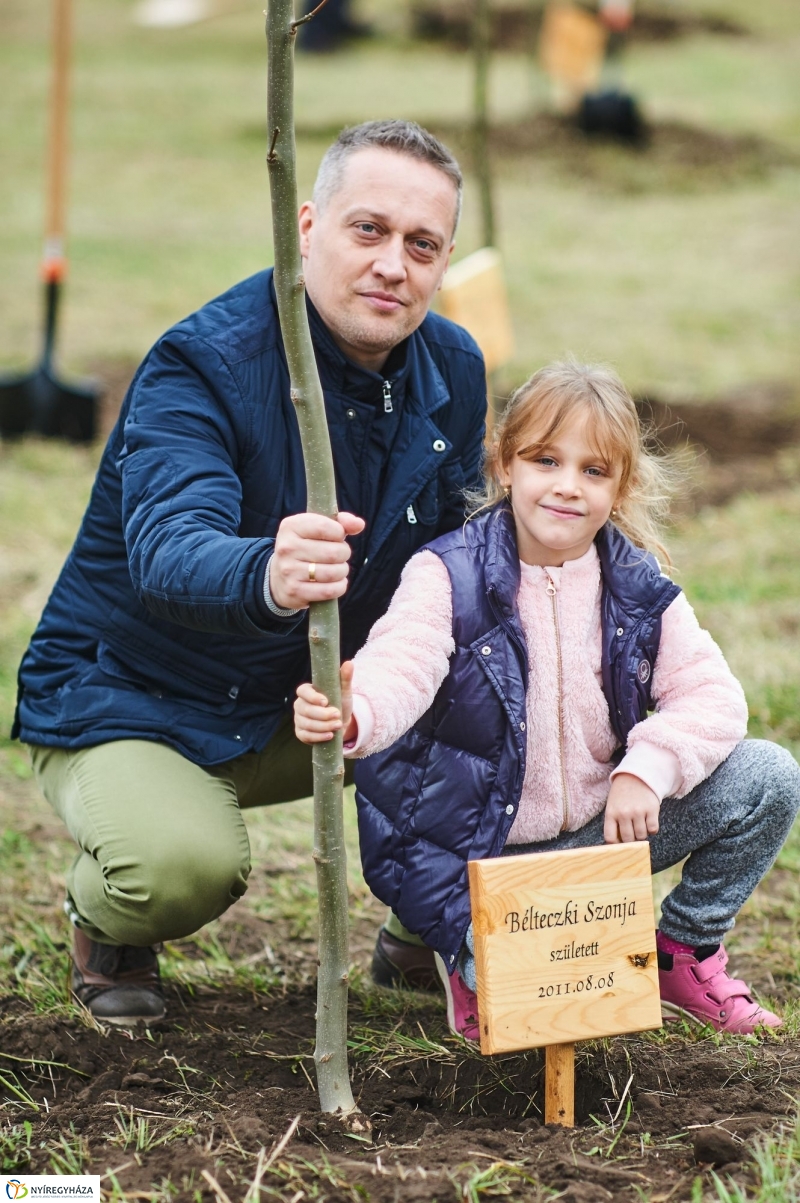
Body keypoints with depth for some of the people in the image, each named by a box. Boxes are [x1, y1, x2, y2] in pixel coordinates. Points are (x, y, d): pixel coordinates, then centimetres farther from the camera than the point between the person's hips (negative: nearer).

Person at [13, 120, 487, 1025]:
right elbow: (169, 554, -43)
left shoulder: (453, 372, -5)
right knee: (185, 863, -35)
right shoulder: (203, 364, -26)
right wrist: (267, 577, -67)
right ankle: (106, 921, 4)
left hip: (308, 703, 6)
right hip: (128, 702, -6)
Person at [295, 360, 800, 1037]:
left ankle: (684, 954, 11)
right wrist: (351, 715, -57)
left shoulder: (637, 587, -2)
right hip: (473, 853, -5)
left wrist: (648, 767, -23)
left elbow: (712, 695, -5)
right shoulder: (449, 576, -16)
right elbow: (400, 670, -32)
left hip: (599, 830, 5)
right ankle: (468, 950, 7)